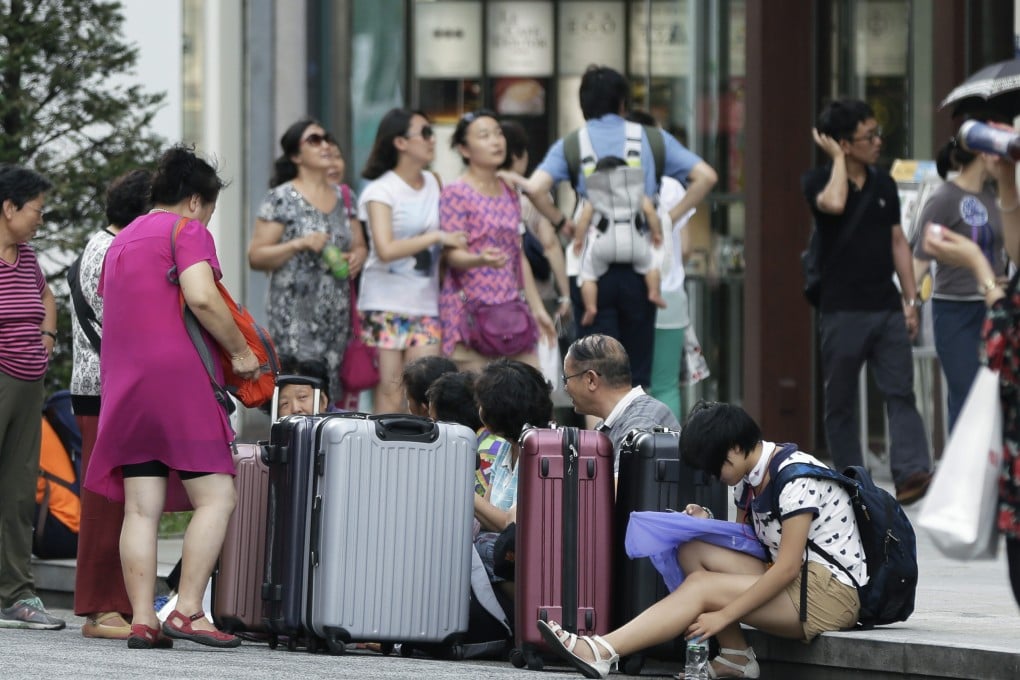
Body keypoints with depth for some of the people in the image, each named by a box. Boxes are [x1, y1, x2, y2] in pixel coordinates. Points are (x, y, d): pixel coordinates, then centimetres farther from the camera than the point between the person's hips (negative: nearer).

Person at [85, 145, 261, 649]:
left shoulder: (120, 242, 23)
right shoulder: (188, 231, -1)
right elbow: (202, 297, -16)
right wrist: (240, 351, -6)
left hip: (123, 381, 8)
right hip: (176, 375, -8)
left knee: (142, 508, 3)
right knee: (216, 496, -6)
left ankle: (141, 621, -4)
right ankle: (187, 611, -14)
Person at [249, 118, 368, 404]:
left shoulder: (344, 198, 14)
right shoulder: (281, 199, -3)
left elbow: (359, 245, 23)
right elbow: (256, 257, -6)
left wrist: (358, 256, 0)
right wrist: (299, 244, -18)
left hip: (337, 314, 5)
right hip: (295, 314, -5)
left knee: (331, 391, 1)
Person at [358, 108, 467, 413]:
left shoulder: (432, 183, 11)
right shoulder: (381, 191, -7)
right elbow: (385, 249, -20)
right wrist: (437, 237, -17)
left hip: (425, 304, 5)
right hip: (387, 303, -5)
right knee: (389, 390, -4)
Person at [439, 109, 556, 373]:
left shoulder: (509, 193, 17)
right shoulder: (456, 194, -4)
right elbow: (453, 254, -11)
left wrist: (537, 308, 18)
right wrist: (481, 260, -33)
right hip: (471, 307, -6)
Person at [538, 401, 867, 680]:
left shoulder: (796, 477, -17)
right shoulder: (748, 479, 10)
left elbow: (788, 567, -21)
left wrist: (722, 616, -21)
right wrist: (708, 527, -7)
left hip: (833, 593, -9)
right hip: (794, 582, 9)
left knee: (700, 586, -19)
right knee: (692, 552, -3)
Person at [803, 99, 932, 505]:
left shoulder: (884, 183, 12)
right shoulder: (818, 181, -3)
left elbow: (897, 242, 15)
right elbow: (834, 204, -27)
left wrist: (911, 299, 8)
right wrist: (837, 159, -13)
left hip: (886, 308, 4)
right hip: (842, 312, -3)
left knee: (901, 393, -11)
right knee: (840, 404, 3)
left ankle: (910, 473, -22)